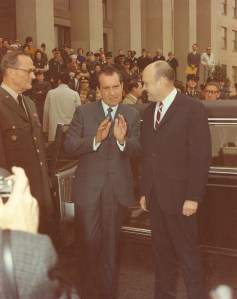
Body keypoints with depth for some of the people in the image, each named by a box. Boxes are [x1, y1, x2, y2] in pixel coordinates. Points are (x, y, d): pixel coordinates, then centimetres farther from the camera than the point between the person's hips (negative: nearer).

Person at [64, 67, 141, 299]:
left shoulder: (132, 115, 2)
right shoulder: (83, 112, -2)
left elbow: (135, 151, -6)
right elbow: (69, 146, -9)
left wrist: (122, 139, -27)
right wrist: (96, 139, -24)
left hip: (118, 186, 2)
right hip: (89, 186, -1)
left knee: (110, 242, 15)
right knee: (89, 241, 6)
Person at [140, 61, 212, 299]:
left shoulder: (192, 108, -9)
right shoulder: (150, 110, 11)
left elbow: (201, 155, -12)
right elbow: (146, 153, 12)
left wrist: (193, 197, -15)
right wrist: (144, 191, 9)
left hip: (178, 195, -6)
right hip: (154, 195, 6)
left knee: (187, 252, 4)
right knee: (161, 250, 16)